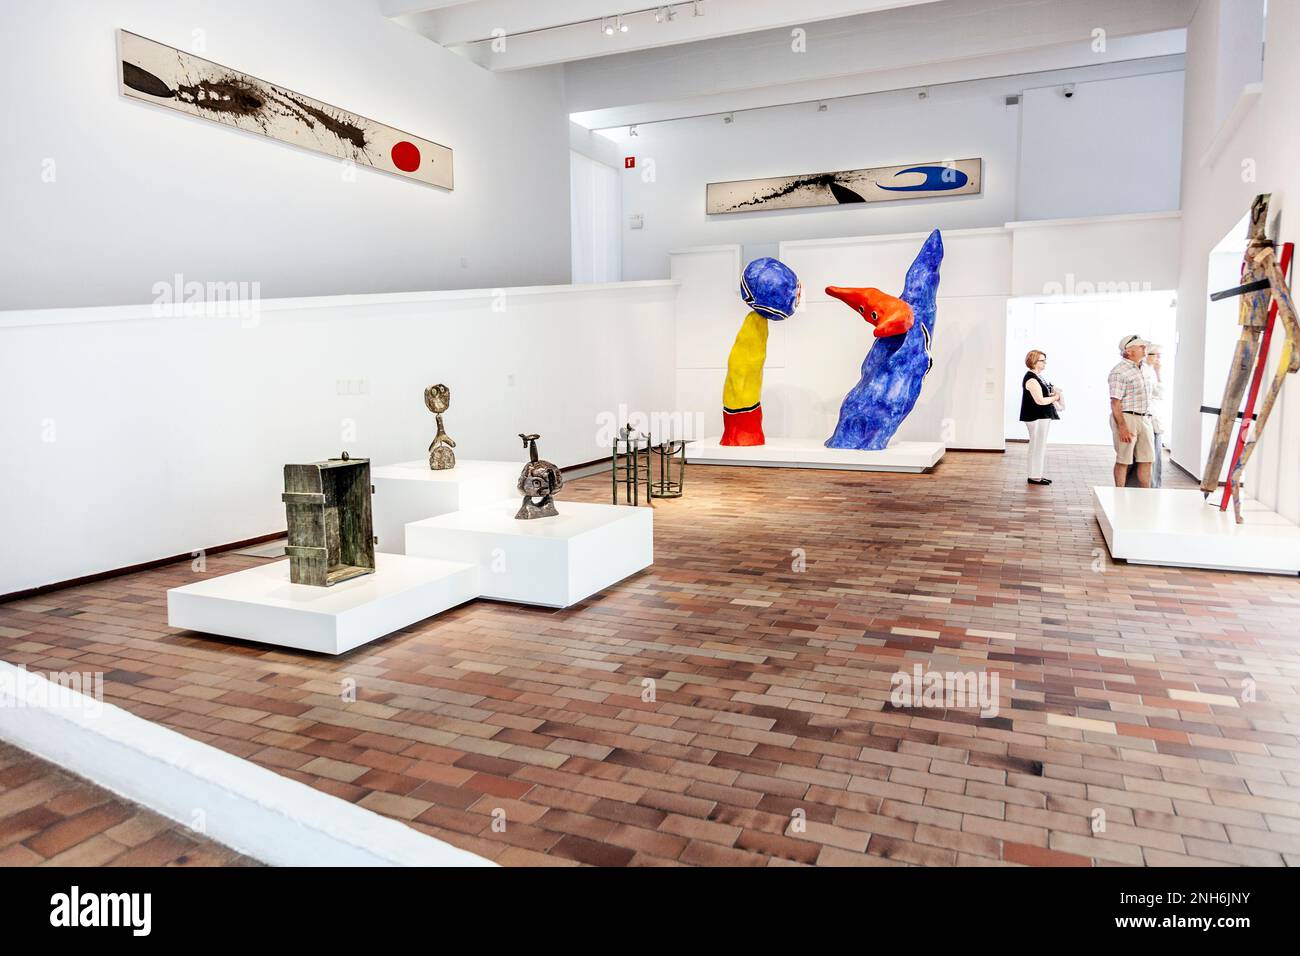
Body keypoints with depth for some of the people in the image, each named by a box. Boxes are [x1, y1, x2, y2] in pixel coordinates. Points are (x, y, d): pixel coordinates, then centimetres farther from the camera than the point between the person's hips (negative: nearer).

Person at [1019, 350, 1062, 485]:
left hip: (1043, 417, 10)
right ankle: (1034, 477, 3)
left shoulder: (1038, 376, 13)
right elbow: (1040, 400, -24)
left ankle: (1037, 474, 22)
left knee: (1041, 447, 15)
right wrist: (1055, 397, -9)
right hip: (1036, 418, -10)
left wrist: (1053, 393, 5)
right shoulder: (1031, 379, -19)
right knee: (1037, 447, -4)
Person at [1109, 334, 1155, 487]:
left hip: (1144, 419, 8)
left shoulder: (1141, 369, 17)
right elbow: (1115, 403, -17)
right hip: (1127, 418, -8)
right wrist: (1122, 427, -22)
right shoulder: (1119, 371, -11)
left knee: (1147, 460, 8)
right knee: (1123, 461, -1)